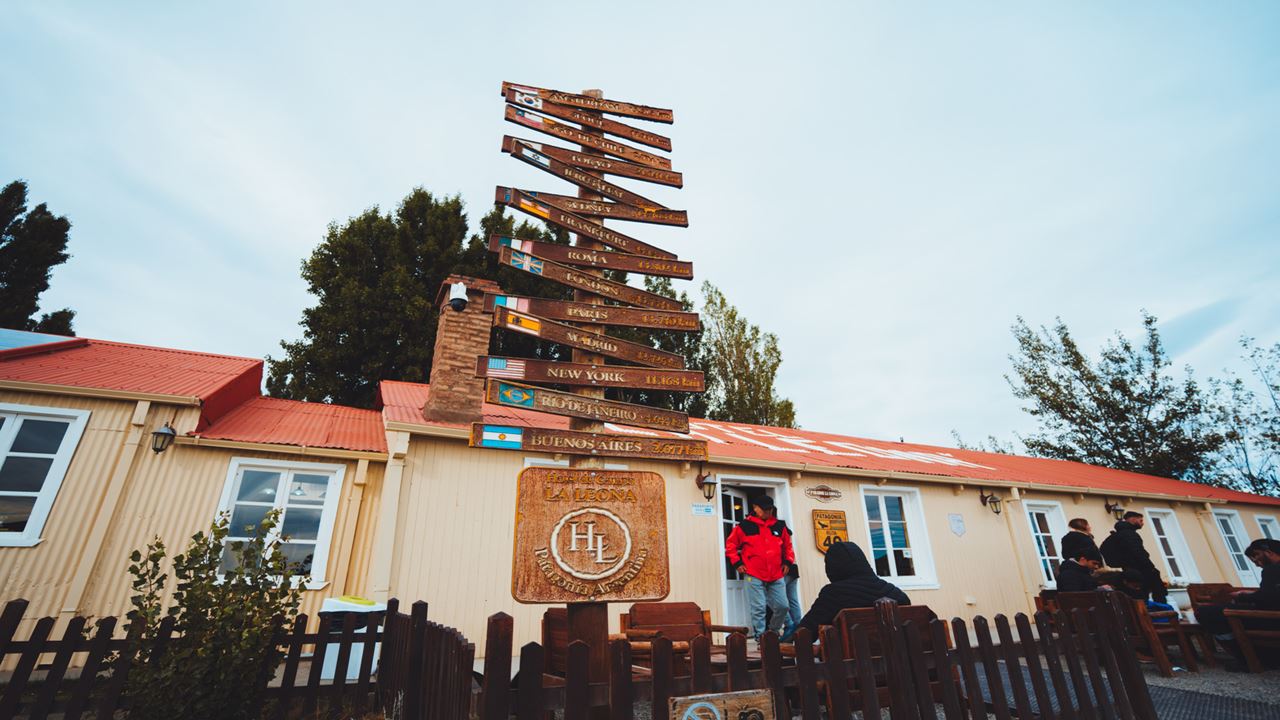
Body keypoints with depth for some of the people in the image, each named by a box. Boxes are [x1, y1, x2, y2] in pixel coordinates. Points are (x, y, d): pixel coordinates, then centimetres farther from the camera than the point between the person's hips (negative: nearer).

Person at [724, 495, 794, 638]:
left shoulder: (780, 526, 10)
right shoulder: (745, 526, -1)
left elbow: (788, 546, 23)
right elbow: (730, 544, 5)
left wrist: (788, 562, 11)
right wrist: (737, 563, 0)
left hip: (776, 576, 4)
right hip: (754, 576, -4)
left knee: (782, 606, 5)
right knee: (758, 609, -4)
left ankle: (772, 633, 28)